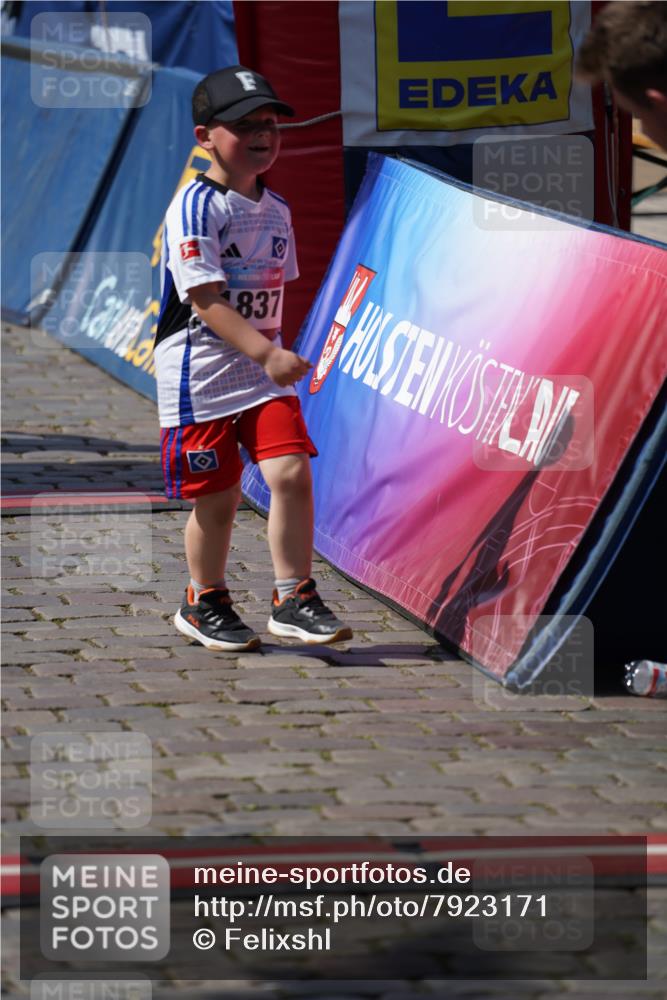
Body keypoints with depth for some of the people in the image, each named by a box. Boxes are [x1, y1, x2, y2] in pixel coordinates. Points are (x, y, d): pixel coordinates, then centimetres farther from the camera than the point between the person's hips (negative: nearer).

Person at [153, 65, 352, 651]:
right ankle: (205, 604, 22)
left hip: (264, 367, 6)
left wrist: (275, 353, 13)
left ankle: (294, 600, -1)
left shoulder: (276, 211, 9)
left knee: (292, 472, -10)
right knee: (217, 496, 2)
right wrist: (266, 353, -28)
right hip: (199, 371, -6)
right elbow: (207, 300, -21)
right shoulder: (195, 208, -14)